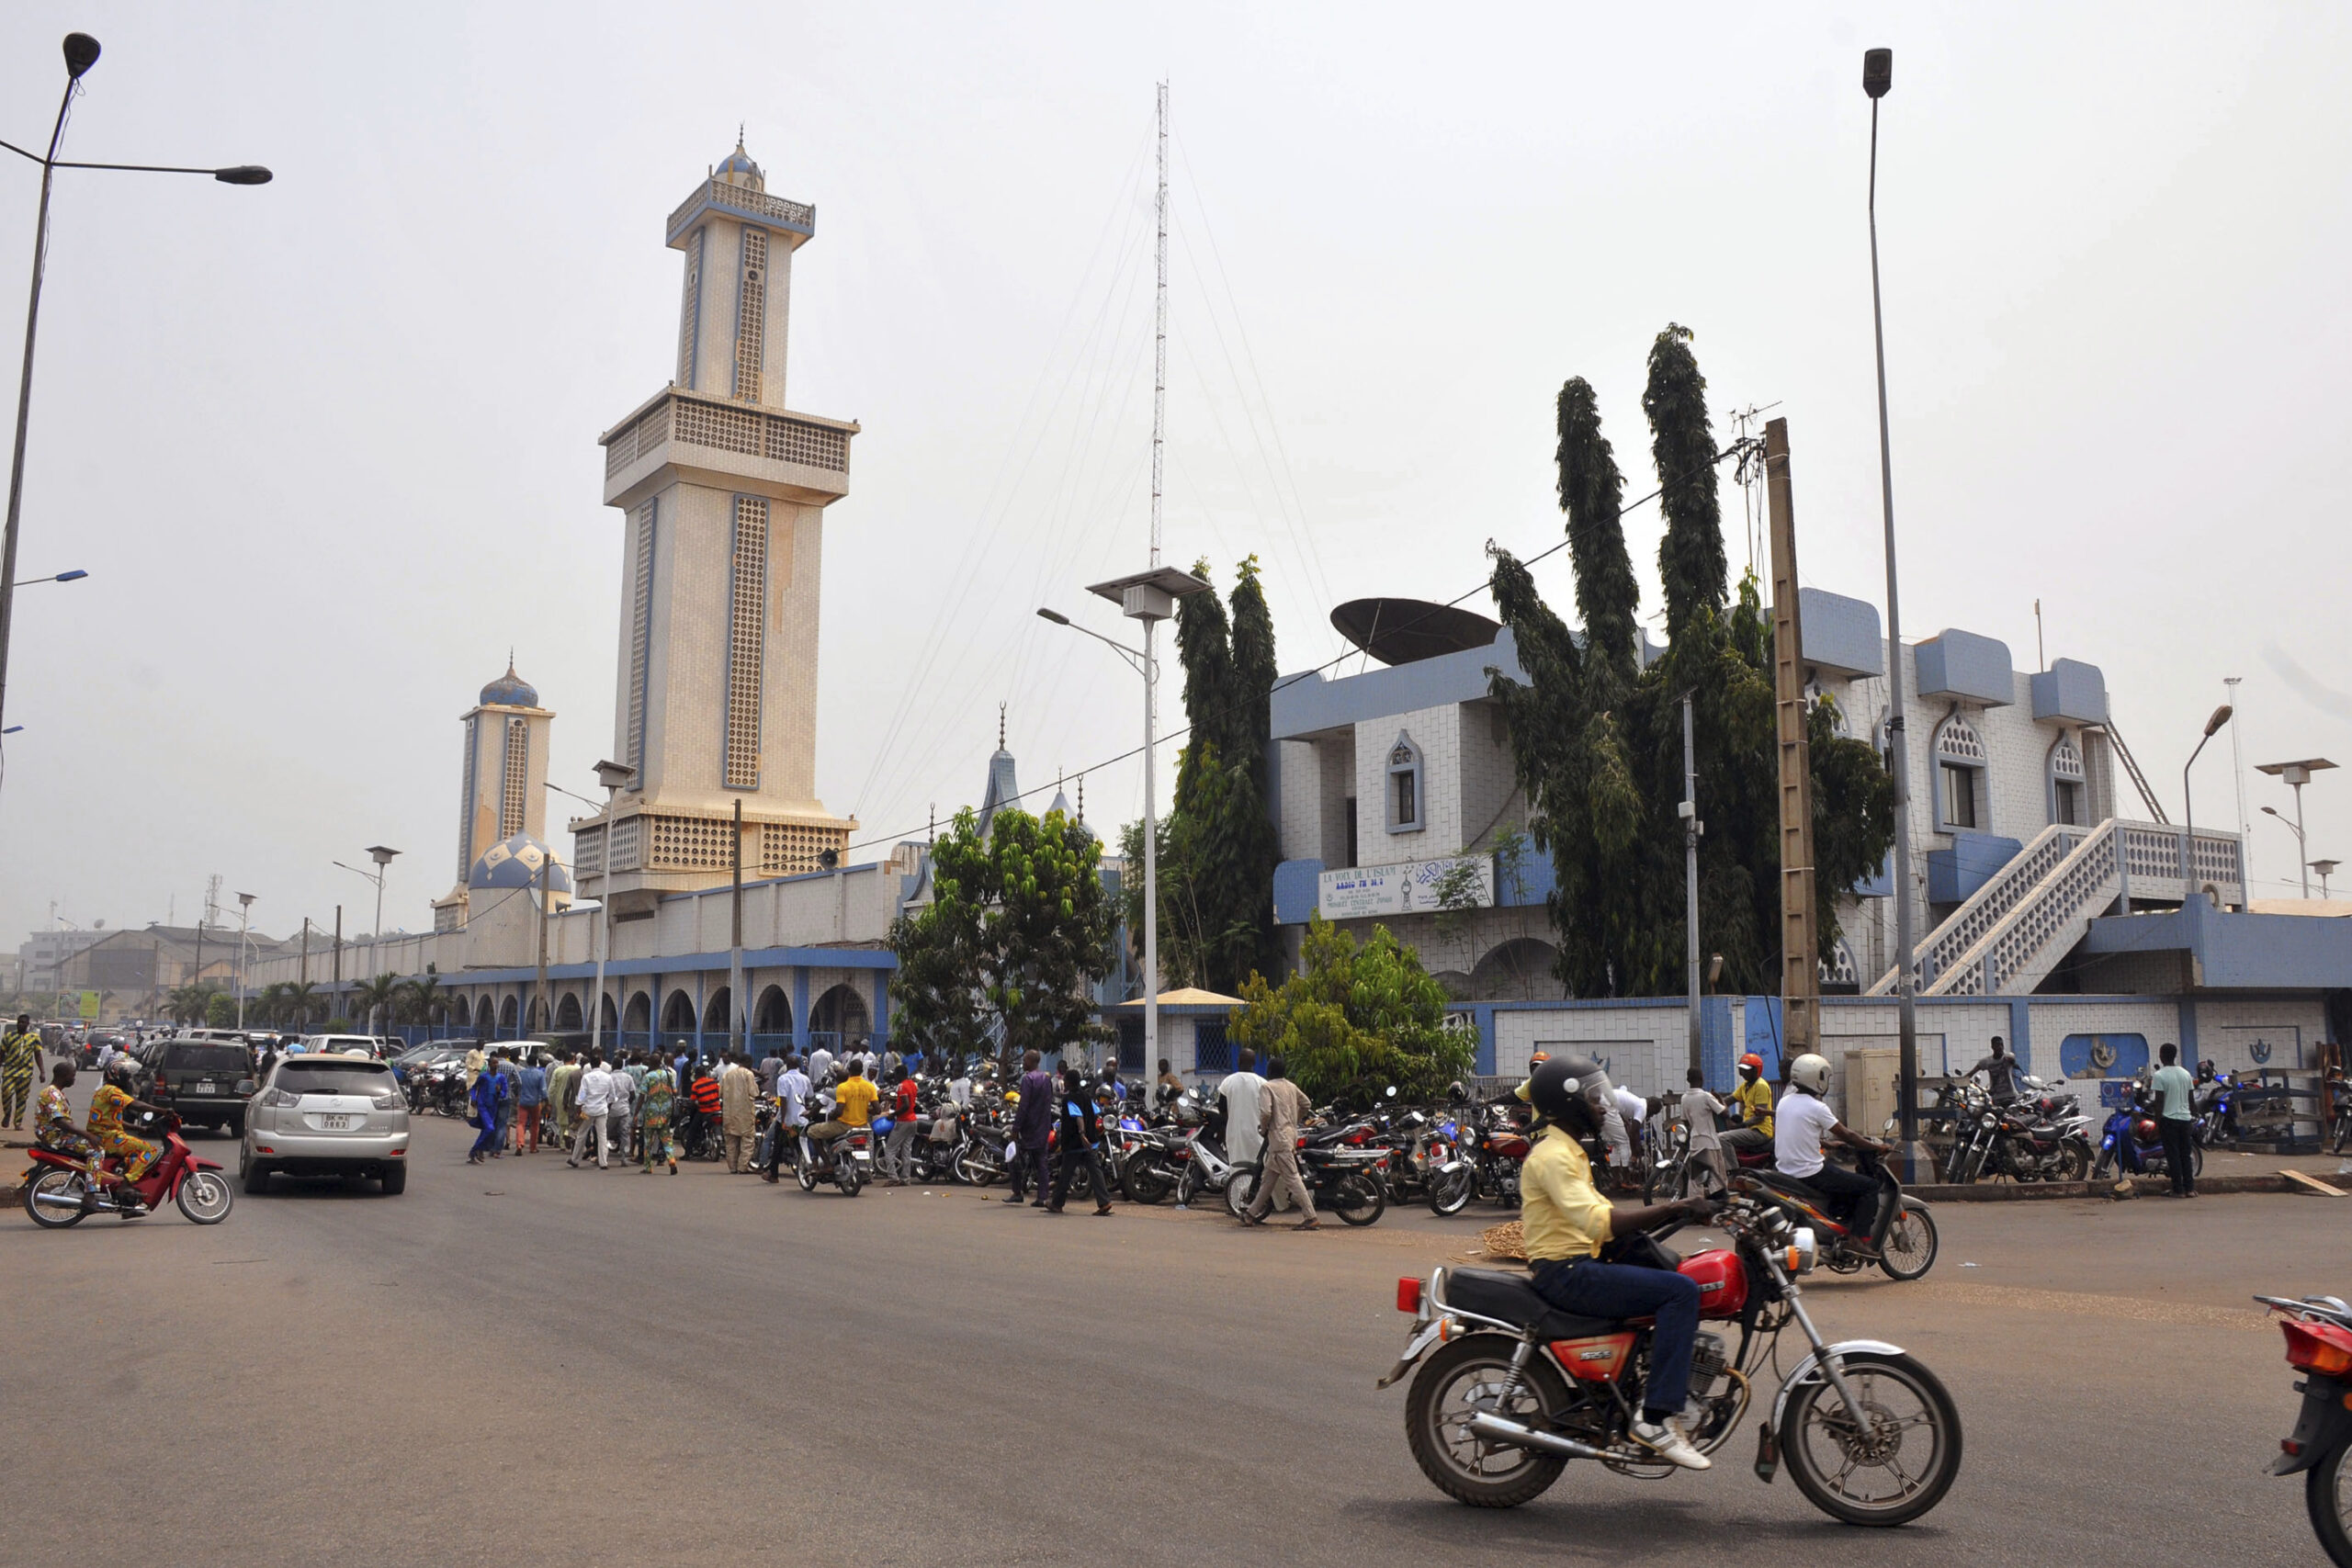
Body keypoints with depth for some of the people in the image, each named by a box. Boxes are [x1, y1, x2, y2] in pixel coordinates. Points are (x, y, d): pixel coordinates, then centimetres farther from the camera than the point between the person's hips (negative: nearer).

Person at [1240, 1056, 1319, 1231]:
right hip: (1291, 1134, 8)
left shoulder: (1267, 1087, -9)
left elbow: (1265, 1111, -20)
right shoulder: (1291, 1087, 12)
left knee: (1292, 1177, -10)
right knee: (1268, 1177, 15)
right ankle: (1252, 1213, 24)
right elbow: (1306, 1104, 18)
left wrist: (1263, 1129, -4)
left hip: (1278, 1136, -8)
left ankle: (1311, 1218, -14)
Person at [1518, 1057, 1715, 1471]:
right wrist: (1670, 1210, -27)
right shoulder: (1553, 1154, -14)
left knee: (1680, 1281, 15)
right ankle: (1657, 1419, -20)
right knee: (1681, 1291, -19)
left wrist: (1675, 1211, 9)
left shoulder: (1568, 1150, 20)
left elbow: (1601, 1212, 20)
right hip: (1566, 1273, -11)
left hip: (1578, 1267, 11)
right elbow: (1596, 1222, -27)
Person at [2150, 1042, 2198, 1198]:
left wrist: (2157, 1123, -8)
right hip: (2185, 1118, 5)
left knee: (2173, 1156, -1)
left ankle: (2179, 1190, -1)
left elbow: (2159, 1101, -13)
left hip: (2169, 1119, -5)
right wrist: (2193, 1116, 22)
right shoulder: (2186, 1073, 7)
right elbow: (2192, 1098, 11)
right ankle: (2190, 1188, 10)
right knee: (2186, 1155, 11)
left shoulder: (2160, 1075, -12)